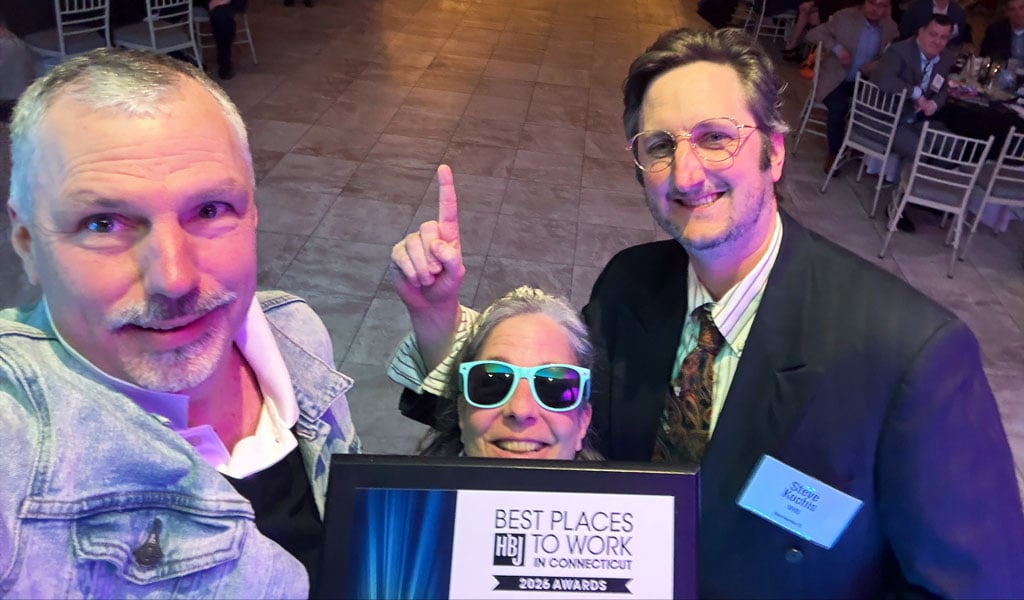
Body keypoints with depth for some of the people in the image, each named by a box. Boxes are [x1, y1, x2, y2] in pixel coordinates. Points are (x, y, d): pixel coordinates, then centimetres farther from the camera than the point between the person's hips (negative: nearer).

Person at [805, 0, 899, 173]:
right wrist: (837, 47, -22)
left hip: (863, 81, 4)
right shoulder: (845, 16, -9)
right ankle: (834, 153, -7)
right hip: (835, 79, -3)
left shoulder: (891, 27, 1)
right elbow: (813, 34, -6)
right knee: (839, 107, -31)